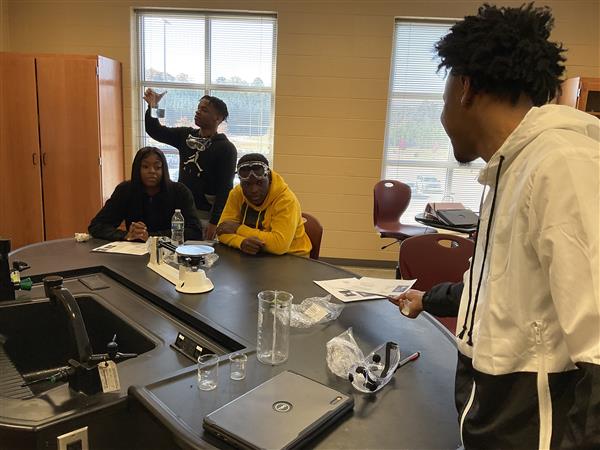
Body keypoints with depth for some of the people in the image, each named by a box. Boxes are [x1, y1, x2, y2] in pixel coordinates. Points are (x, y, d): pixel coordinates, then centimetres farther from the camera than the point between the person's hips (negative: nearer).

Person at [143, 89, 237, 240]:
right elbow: (156, 131, 12)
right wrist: (153, 106, -6)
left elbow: (225, 188, -15)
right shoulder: (186, 135, 7)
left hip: (206, 215, -5)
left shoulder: (226, 148, -11)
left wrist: (215, 221, -20)